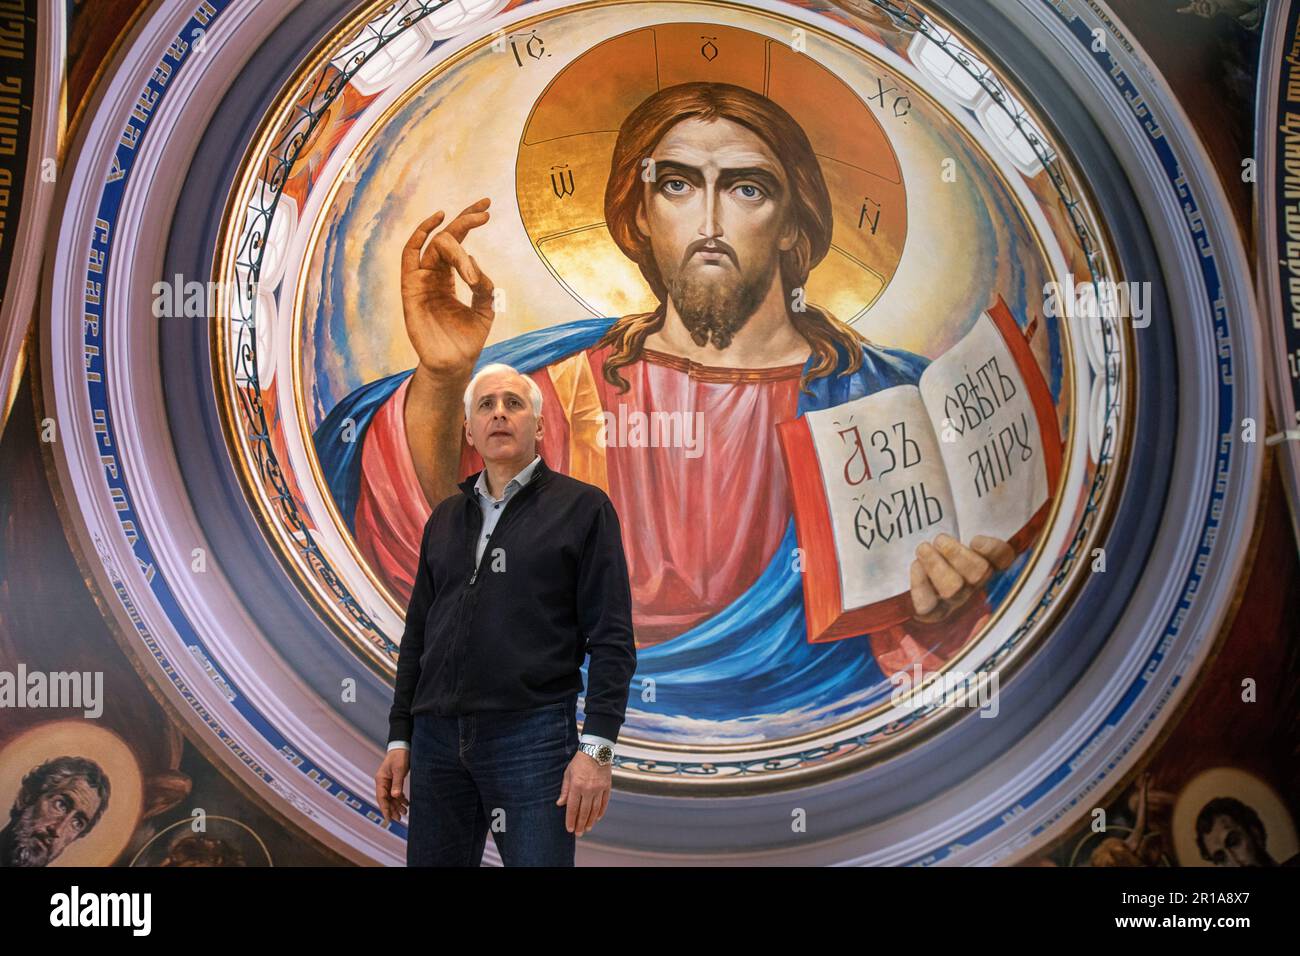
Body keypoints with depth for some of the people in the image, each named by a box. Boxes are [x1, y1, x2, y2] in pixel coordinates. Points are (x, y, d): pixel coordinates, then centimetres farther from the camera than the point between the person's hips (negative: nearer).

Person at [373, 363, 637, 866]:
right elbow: (417, 636, 18)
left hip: (534, 735, -4)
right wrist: (399, 739, 12)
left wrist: (597, 746, -14)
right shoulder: (444, 518, 15)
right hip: (437, 737, 5)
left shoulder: (582, 507, 0)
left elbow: (611, 639, -6)